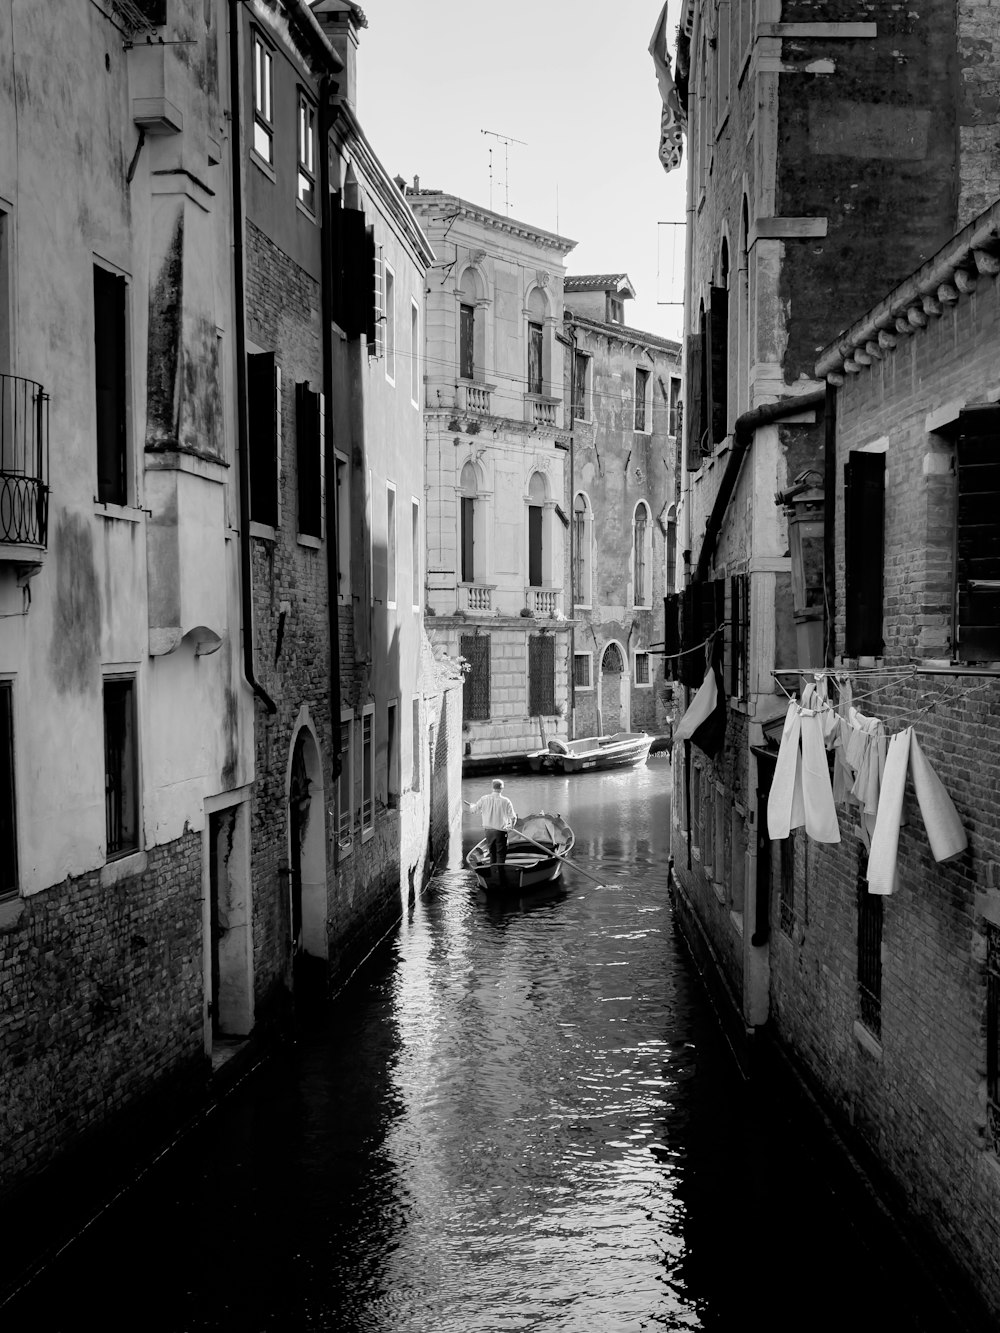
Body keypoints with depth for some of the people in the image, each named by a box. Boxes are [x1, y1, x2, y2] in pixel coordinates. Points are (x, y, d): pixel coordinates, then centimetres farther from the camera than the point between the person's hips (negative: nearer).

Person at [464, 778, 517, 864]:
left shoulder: (484, 799, -5)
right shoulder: (506, 801, -12)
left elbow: (474, 810, 7)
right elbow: (513, 817, -7)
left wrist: (471, 805, 30)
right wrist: (511, 825, 15)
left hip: (489, 831, 4)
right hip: (500, 831, -4)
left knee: (492, 854, 17)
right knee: (500, 855, 4)